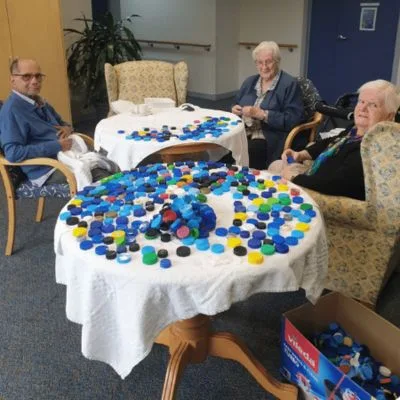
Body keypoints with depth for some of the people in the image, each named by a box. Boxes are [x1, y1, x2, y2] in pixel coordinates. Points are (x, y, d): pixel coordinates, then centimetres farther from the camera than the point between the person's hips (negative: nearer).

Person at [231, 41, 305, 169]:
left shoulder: (290, 84, -2)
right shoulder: (250, 81, 18)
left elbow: (293, 119, -12)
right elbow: (237, 106, 27)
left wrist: (262, 114, -18)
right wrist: (236, 110, 2)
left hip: (270, 141, -5)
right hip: (241, 134, 5)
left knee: (248, 150, -34)